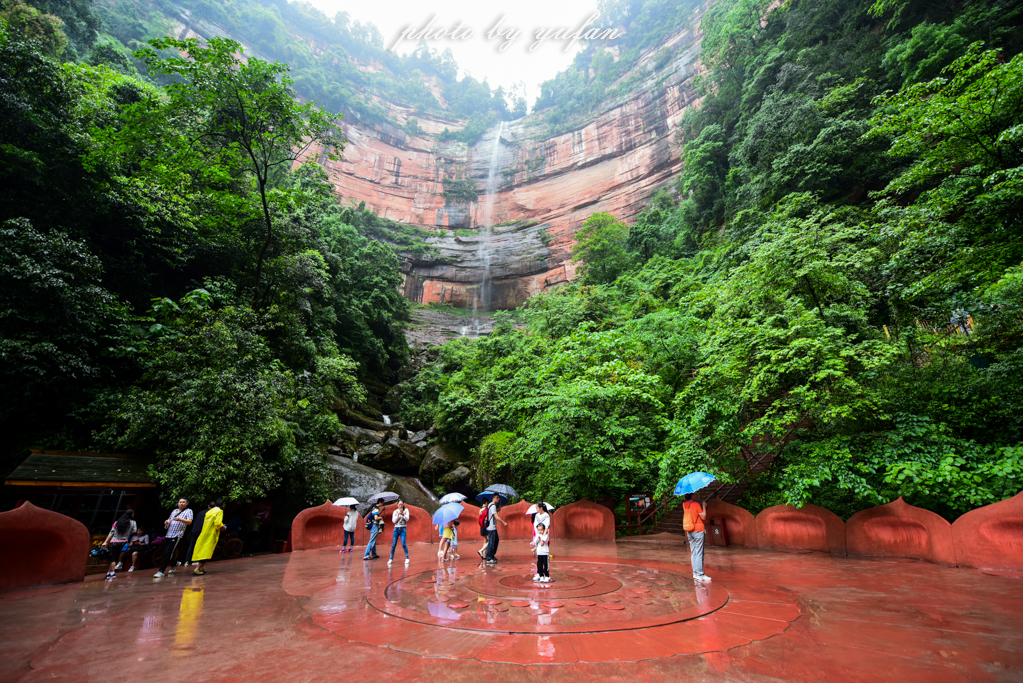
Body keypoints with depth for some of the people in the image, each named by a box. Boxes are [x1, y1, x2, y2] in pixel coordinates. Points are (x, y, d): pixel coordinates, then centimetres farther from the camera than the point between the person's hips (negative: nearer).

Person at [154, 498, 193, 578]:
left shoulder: (188, 511, 1)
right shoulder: (174, 511, 20)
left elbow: (189, 522, -12)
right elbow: (169, 520, 27)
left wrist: (180, 519, -28)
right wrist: (166, 522, 3)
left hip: (177, 536, -7)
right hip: (168, 535, 7)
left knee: (168, 553, -12)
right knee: (165, 553, 11)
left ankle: (161, 572, -9)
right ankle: (173, 566, 31)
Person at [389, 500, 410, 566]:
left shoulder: (406, 510, 3)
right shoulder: (395, 511, 7)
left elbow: (407, 519, -7)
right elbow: (393, 521, -2)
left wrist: (403, 514, -23)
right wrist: (398, 515, -15)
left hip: (403, 529, -2)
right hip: (396, 529, 2)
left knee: (403, 544, -11)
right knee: (393, 544, -1)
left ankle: (407, 558, 0)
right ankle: (391, 559, 10)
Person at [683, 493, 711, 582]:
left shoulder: (684, 504, 4)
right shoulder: (696, 504, -12)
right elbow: (703, 517, -8)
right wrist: (704, 506, 3)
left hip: (689, 532, 6)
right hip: (698, 531, -6)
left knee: (693, 553, 11)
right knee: (699, 553, -4)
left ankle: (695, 573, 14)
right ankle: (700, 574, -3)